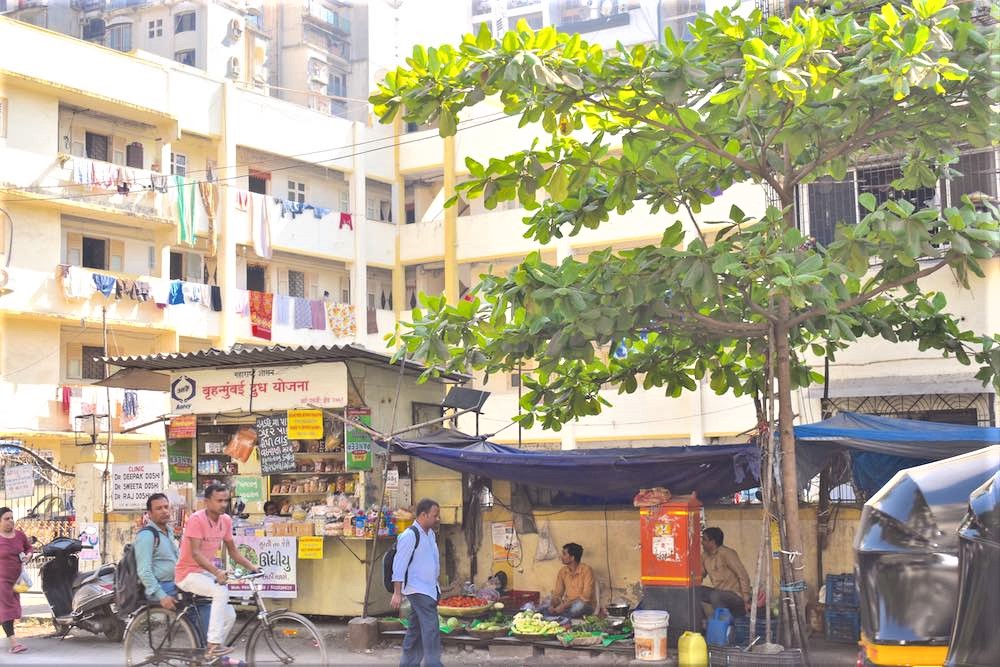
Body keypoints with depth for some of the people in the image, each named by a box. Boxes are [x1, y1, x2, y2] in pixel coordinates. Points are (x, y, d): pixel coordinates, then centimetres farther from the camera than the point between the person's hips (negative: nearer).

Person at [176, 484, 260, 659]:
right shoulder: (196, 519, -19)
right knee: (221, 592, -31)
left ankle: (212, 653, 17)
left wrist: (250, 566, -2)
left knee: (230, 616, 0)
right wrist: (216, 571, -39)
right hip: (189, 574, -8)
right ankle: (213, 646, -28)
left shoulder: (226, 520, 2)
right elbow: (195, 553, -27)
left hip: (207, 572, 8)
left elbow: (232, 550, 12)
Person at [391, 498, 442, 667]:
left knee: (416, 631, 13)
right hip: (418, 590, -9)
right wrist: (397, 593, -20)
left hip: (430, 590, 9)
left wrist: (436, 589, 24)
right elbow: (399, 565, -16)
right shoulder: (409, 536, -14)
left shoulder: (430, 534, 14)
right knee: (431, 630, -13)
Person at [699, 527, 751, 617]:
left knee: (715, 596, -35)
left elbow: (743, 576, -18)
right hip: (719, 592, 7)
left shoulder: (727, 553, -15)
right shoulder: (705, 556, 6)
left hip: (735, 595, -7)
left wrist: (746, 600, -21)